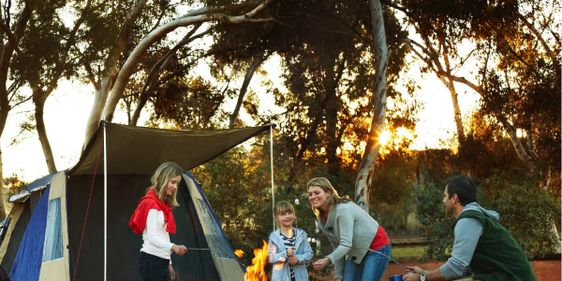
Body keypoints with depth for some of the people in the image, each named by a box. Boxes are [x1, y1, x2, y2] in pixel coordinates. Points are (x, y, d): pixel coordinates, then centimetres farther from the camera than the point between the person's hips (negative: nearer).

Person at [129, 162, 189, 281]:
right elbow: (152, 237, -18)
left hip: (160, 261, 9)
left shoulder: (163, 204, 17)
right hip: (151, 261, -9)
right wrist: (173, 247, -33)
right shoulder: (151, 204, -11)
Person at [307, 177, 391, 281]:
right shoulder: (322, 219, -2)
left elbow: (346, 244, -32)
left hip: (376, 248, -8)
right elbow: (337, 247, 2)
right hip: (357, 252, 8)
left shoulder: (343, 209, -26)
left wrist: (328, 260, -46)